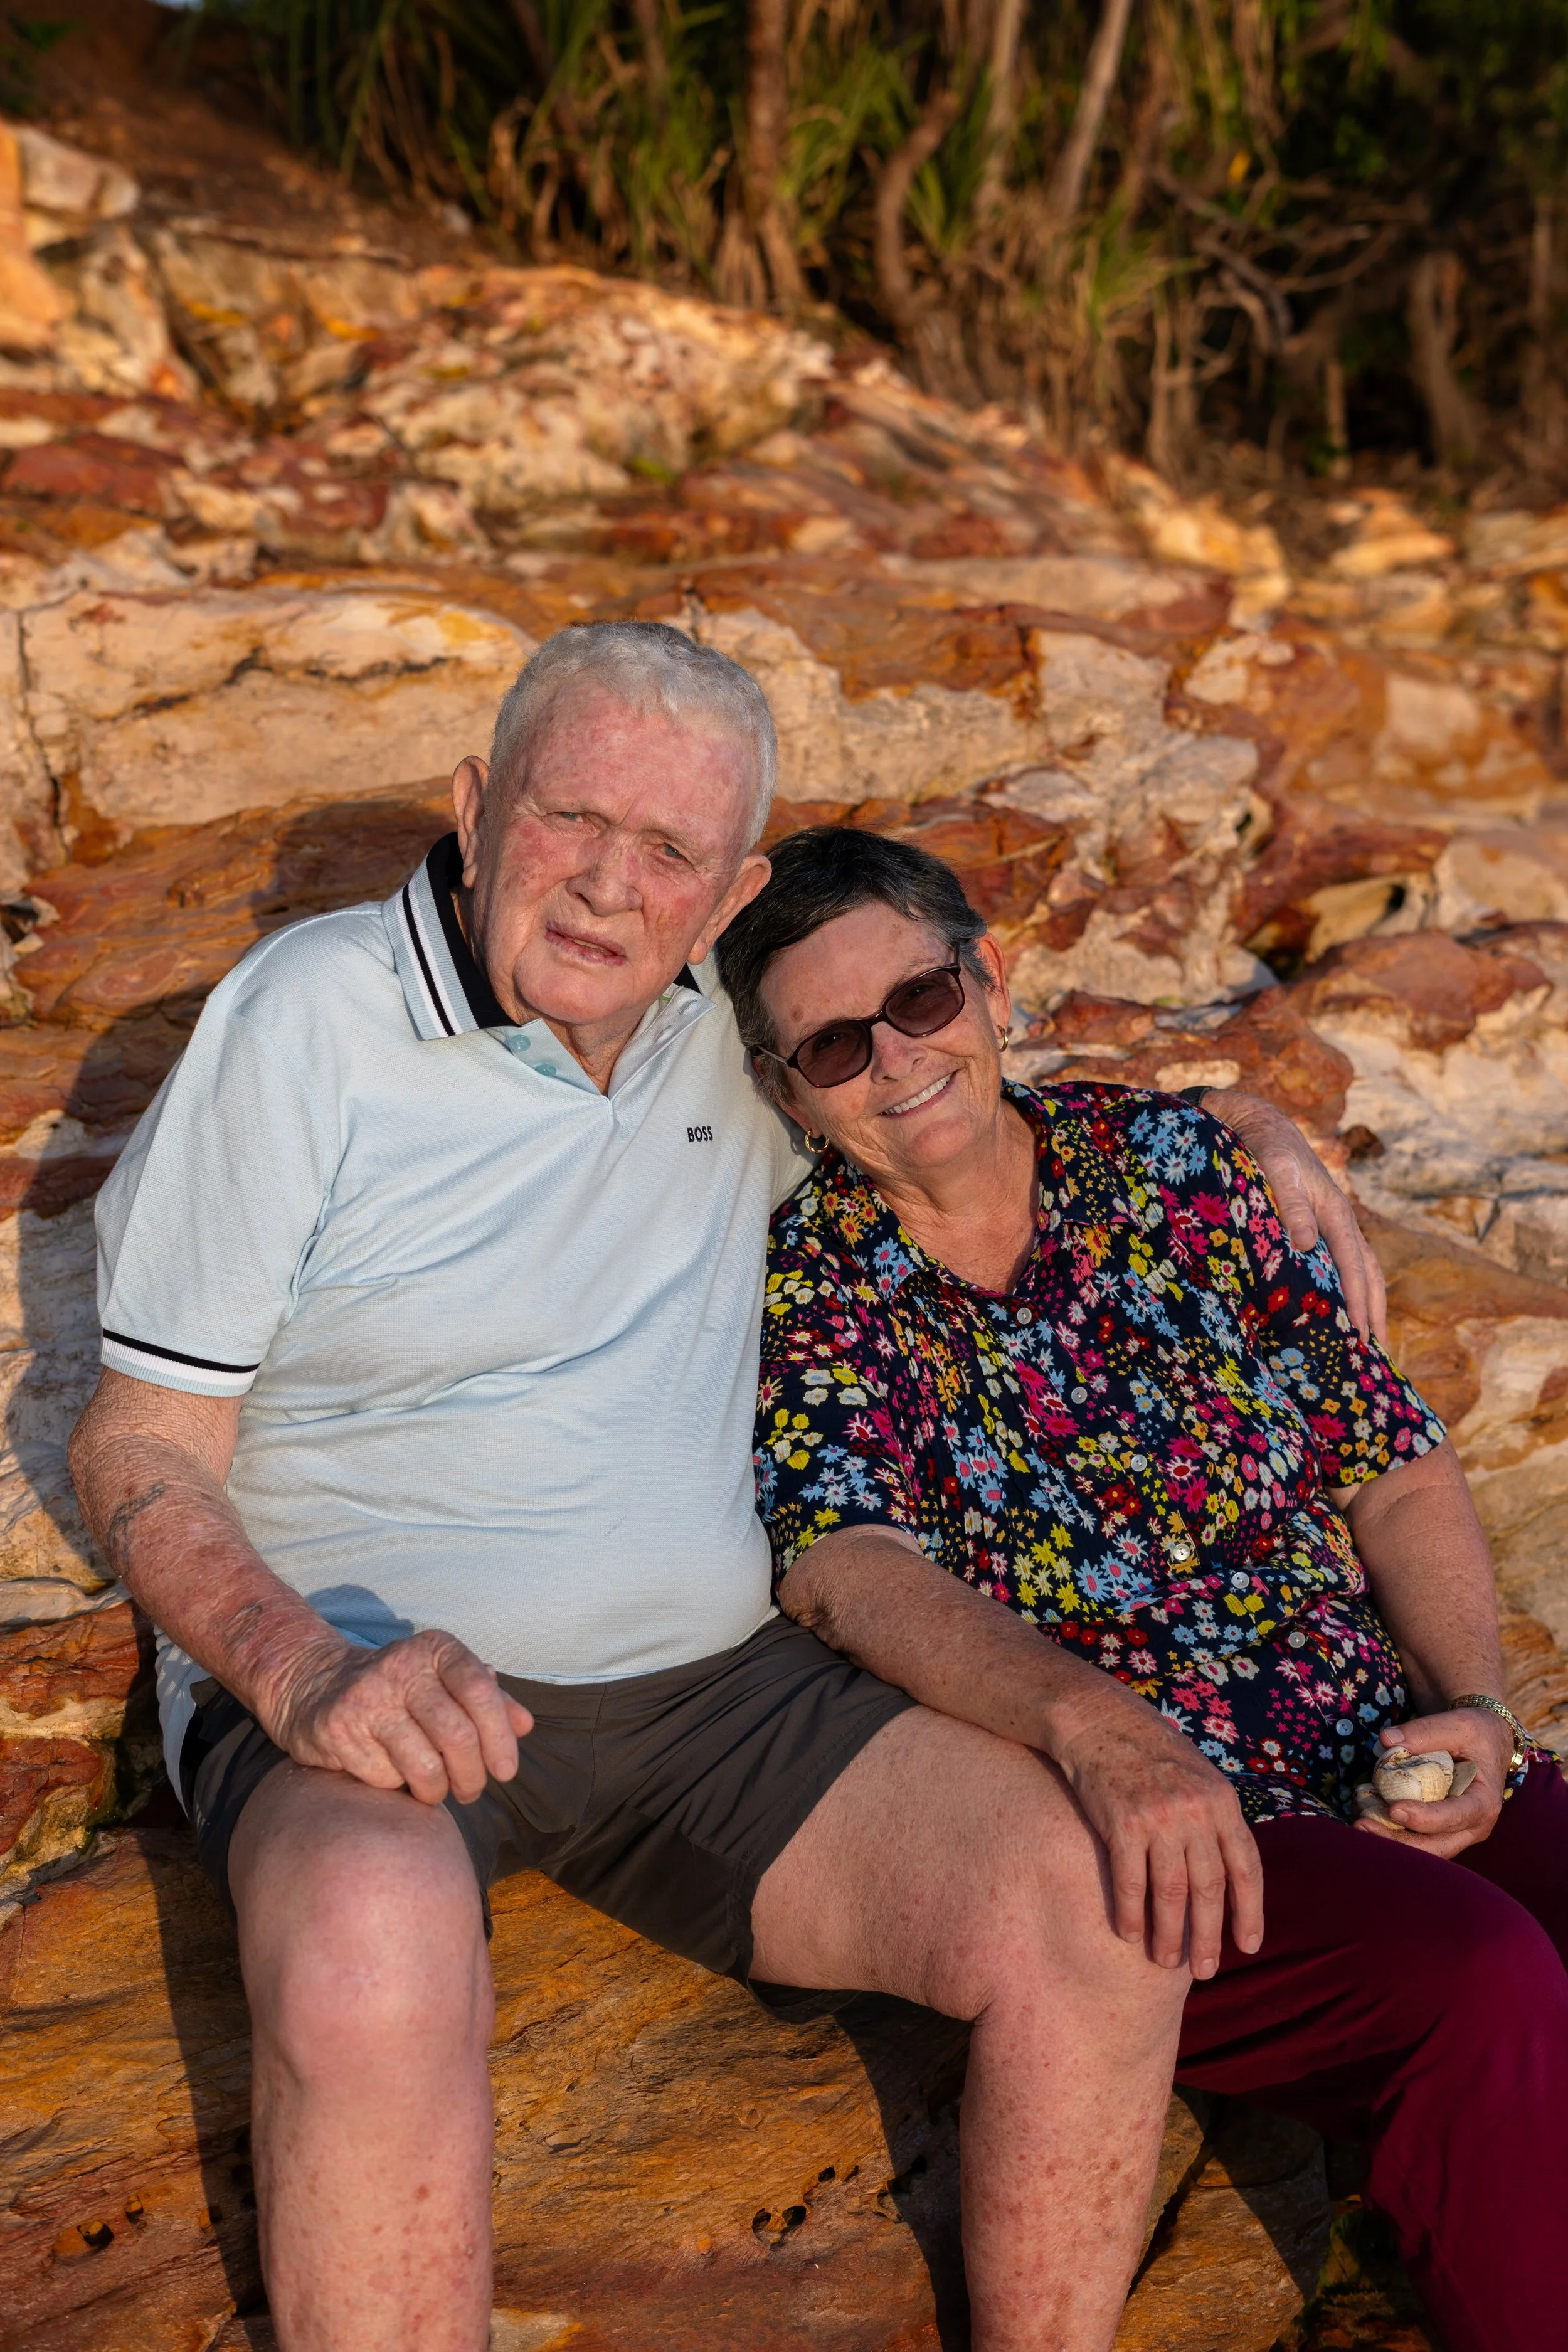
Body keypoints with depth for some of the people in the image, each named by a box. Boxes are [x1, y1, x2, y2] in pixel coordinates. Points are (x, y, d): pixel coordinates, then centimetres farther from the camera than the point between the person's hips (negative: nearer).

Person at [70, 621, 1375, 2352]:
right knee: (374, 1959, -39)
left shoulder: (733, 1038, 10)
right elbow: (140, 1448, -3)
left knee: (1103, 1907, -19)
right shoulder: (307, 1022, -4)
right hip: (364, 1670, -4)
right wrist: (301, 1670, -23)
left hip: (711, 1684, 4)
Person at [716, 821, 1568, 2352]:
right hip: (1087, 1828, -4)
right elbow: (851, 1571, -18)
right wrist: (1096, 1725, -36)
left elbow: (1394, 1467, 11)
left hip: (1385, 1760, 4)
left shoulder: (1172, 1159, 9)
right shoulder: (803, 1289, -1)